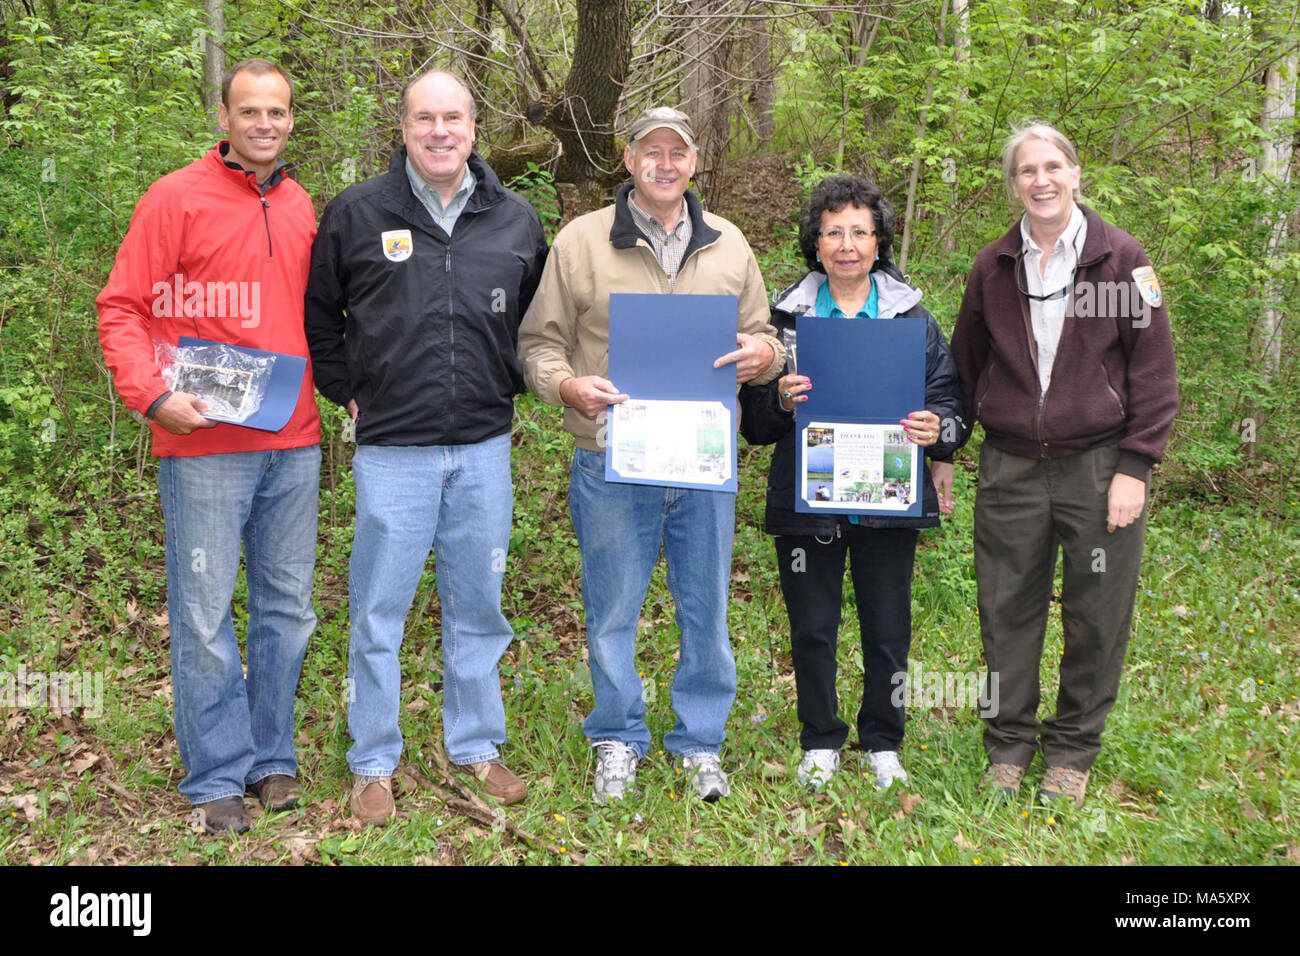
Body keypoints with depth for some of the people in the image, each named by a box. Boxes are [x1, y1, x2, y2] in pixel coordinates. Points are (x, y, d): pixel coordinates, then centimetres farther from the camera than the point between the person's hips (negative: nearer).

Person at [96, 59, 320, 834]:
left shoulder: (301, 207, 12)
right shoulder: (176, 200, -4)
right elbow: (123, 309, -5)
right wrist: (153, 393, -18)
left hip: (294, 445, 5)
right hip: (205, 447, -5)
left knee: (287, 608, 11)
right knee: (205, 614, 1)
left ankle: (272, 756, 25)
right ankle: (218, 776, 13)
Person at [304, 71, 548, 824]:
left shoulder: (517, 220, 6)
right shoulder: (357, 214, 0)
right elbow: (318, 316, 11)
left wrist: (512, 384, 11)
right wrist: (347, 391, 5)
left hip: (485, 449, 2)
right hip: (392, 449, -2)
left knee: (478, 608, 12)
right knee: (379, 613, 3)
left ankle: (477, 748, 27)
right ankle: (375, 764, 18)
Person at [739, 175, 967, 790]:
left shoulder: (913, 318, 5)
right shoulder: (787, 317, 4)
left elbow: (951, 401, 7)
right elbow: (752, 422, 6)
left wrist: (938, 429, -15)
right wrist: (781, 400, -15)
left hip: (889, 500, 0)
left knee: (888, 631, 7)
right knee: (812, 629, 7)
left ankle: (882, 744, 27)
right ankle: (820, 744, 25)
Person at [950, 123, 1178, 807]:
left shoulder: (1121, 259, -2)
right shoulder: (993, 266, 8)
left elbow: (1154, 371, -3)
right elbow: (967, 365, 17)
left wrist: (1134, 467, -9)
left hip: (1098, 463, -2)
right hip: (1010, 467, 3)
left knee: (1095, 616, 5)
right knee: (1008, 610, 8)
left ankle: (1072, 750, 22)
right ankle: (1008, 744, 23)